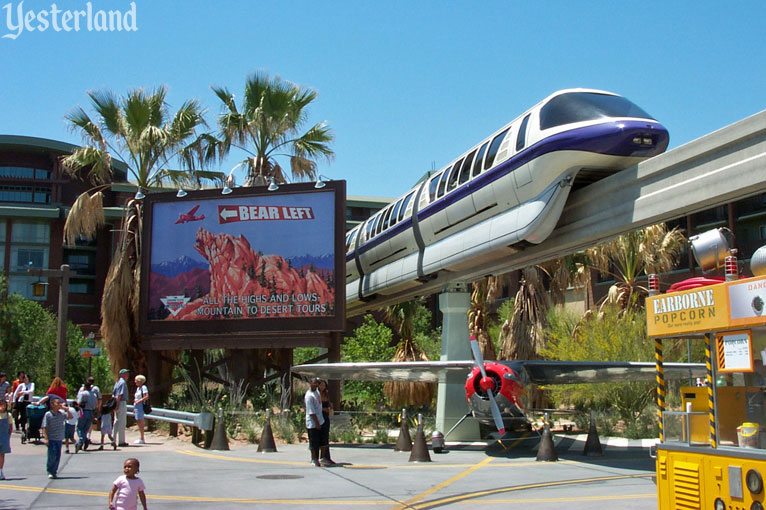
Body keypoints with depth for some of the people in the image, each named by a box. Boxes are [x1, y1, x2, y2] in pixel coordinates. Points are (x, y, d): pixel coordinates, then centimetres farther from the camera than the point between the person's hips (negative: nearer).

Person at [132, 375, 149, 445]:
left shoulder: (143, 387, -10)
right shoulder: (138, 388, 17)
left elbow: (147, 397, -19)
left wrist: (138, 401, -19)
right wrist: (134, 407, 18)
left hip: (140, 405, -9)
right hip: (136, 406, 9)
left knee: (140, 422, -7)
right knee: (138, 422, 10)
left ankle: (142, 439, -4)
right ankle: (141, 438, 15)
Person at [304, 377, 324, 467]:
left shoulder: (316, 390, 6)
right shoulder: (309, 396, -20)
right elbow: (311, 412, -22)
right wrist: (317, 423, -21)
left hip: (319, 421, 9)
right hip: (313, 423, -9)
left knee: (318, 442, 12)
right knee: (314, 442, -1)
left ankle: (316, 459, 19)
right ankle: (314, 460, 6)